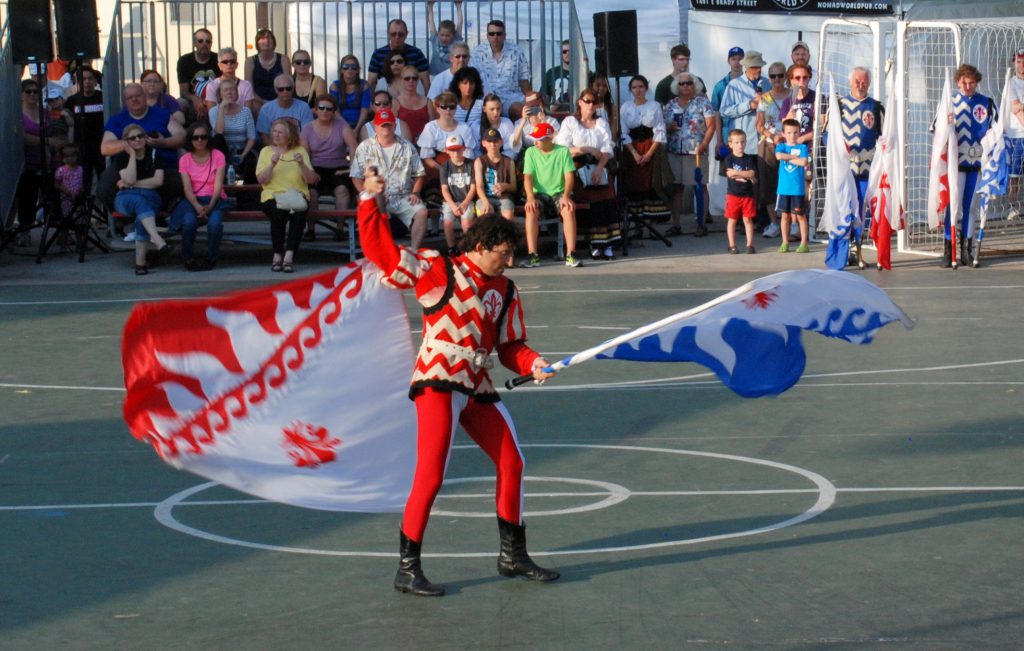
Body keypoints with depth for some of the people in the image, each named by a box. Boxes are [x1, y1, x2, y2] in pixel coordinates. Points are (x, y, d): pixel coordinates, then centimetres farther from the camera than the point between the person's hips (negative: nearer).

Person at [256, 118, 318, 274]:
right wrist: (272, 165, -12)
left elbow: (311, 180, 7)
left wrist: (302, 165, -10)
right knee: (279, 212, -35)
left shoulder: (300, 151, 16)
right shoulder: (266, 151, 15)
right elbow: (261, 180, 3)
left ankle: (289, 255, -32)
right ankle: (277, 254, -22)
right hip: (272, 196, 0)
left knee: (299, 212, -35)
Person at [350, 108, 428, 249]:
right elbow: (356, 177, 5)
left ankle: (414, 250, -20)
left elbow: (419, 174, 17)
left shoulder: (407, 147, 14)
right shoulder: (365, 147, 8)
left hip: (403, 197, 2)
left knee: (421, 212, -27)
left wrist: (415, 193, -1)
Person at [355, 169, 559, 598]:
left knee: (511, 462, 12)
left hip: (477, 388, 7)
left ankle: (513, 556, 28)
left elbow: (510, 346, 19)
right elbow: (381, 252, -6)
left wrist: (533, 363, -1)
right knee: (430, 476, -14)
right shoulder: (438, 271, -3)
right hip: (438, 384, -7)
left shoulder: (504, 291, 15)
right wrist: (370, 202, -14)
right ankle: (407, 569, -6)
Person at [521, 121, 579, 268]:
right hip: (539, 194, 1)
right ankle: (532, 256, -35)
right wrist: (530, 198, -21)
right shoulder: (531, 152, 5)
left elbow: (569, 175, -5)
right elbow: (528, 177, -4)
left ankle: (570, 255, -34)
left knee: (569, 210, -34)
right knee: (531, 210, -33)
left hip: (559, 193, -1)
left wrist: (566, 196, -22)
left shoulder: (563, 151, 2)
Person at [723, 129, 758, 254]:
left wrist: (736, 173, -17)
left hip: (748, 194, 1)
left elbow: (752, 174, -10)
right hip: (733, 193, -1)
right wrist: (746, 176, -13)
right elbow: (730, 174, -13)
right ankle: (732, 245, 10)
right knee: (732, 220, 4)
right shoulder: (729, 159, 0)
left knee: (748, 219, 3)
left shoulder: (749, 159, 4)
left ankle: (750, 244, 8)